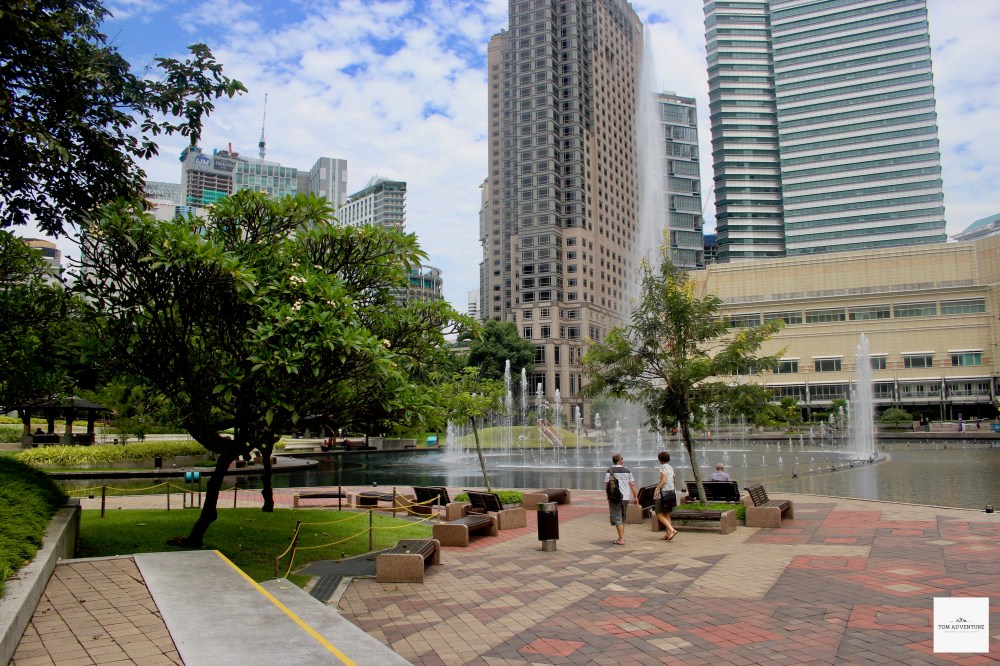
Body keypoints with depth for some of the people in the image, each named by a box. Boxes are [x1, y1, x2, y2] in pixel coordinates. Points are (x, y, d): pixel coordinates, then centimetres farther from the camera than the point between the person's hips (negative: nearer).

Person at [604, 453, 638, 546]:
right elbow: (632, 485, 4)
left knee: (617, 518, -2)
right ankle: (622, 537, 25)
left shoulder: (610, 470, -4)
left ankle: (621, 539, -7)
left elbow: (607, 485, -11)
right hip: (626, 497, 4)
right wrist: (635, 497, 7)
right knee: (623, 518, 19)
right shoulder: (627, 470, 6)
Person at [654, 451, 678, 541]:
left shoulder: (663, 467, -12)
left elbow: (664, 480, -21)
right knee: (666, 514, 15)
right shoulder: (670, 468, 12)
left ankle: (672, 530, -18)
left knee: (659, 515, -4)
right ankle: (668, 534, 14)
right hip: (672, 491, 9)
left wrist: (657, 489, -19)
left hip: (664, 493, -9)